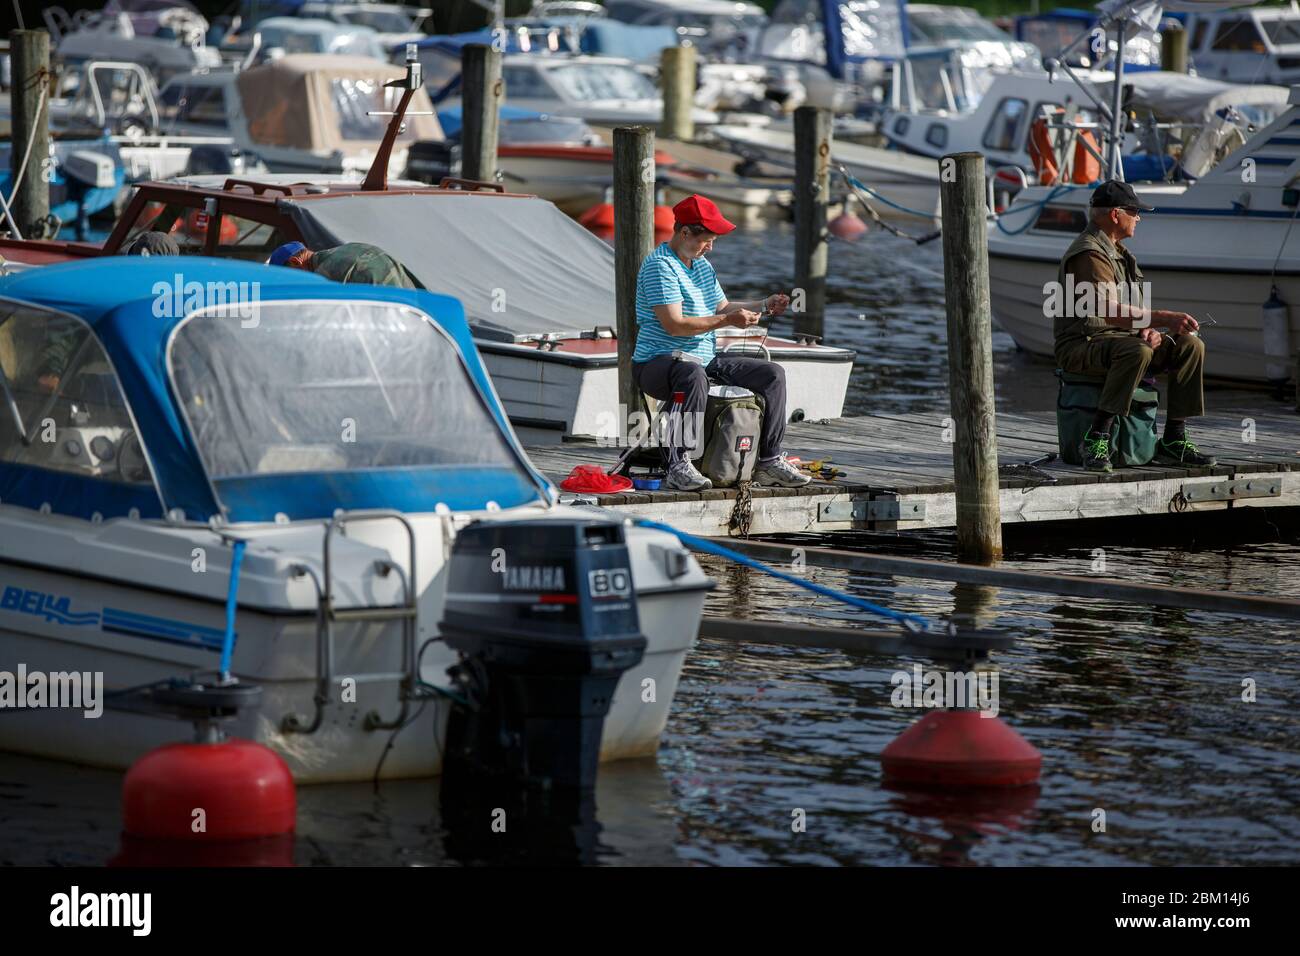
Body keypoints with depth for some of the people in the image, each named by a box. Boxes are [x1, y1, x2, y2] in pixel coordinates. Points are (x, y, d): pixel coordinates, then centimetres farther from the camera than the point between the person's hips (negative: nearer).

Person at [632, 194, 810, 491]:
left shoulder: (702, 265, 18)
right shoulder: (660, 265, -14)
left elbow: (722, 307, 24)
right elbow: (674, 324, -22)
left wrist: (764, 306, 8)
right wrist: (728, 319, -21)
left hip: (706, 359, 10)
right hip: (658, 363, -10)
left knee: (773, 374, 3)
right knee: (693, 375, -44)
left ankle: (769, 461, 4)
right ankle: (679, 465, -43)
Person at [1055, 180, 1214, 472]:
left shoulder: (1117, 251, 17)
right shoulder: (1088, 253, -17)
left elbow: (1129, 308, 18)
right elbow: (1111, 312, -28)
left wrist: (1147, 329, -5)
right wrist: (1164, 319, -34)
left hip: (1120, 338, 10)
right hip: (1082, 346, -10)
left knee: (1191, 346, -3)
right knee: (1136, 351, -39)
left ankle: (1173, 442, -3)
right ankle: (1096, 438, -34)